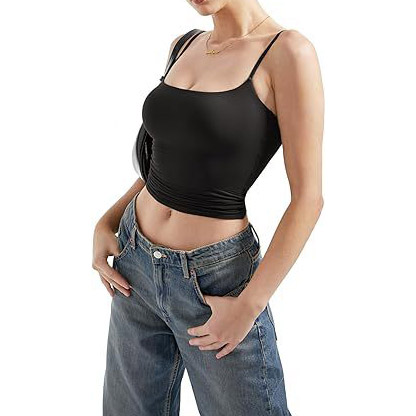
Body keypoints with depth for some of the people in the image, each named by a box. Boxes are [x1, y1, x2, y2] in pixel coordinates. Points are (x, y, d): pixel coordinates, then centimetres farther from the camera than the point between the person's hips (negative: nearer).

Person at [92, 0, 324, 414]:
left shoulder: (287, 51, -14)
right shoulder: (185, 45, 5)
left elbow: (308, 198, -15)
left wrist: (249, 304, -16)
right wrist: (105, 224, 6)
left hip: (218, 280, -6)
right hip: (136, 264, 6)